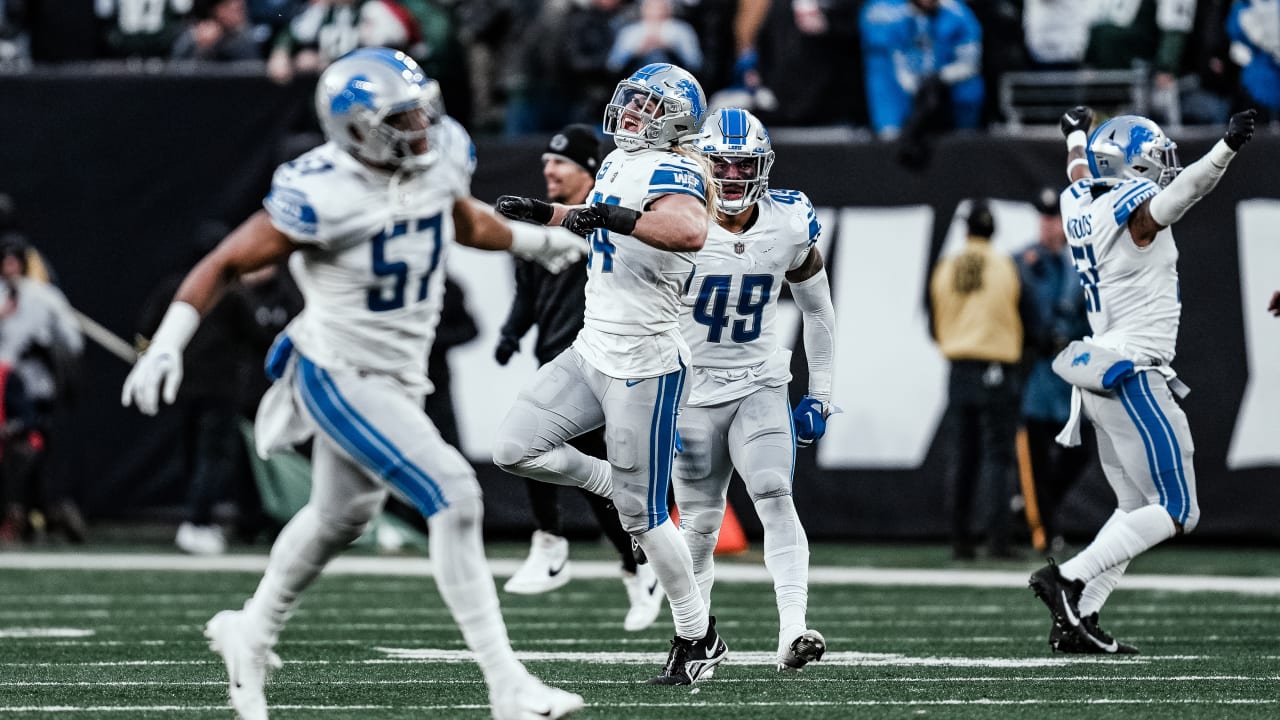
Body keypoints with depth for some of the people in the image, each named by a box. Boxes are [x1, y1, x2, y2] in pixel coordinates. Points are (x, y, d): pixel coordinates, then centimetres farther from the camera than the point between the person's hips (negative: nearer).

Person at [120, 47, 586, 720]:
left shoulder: (443, 154, -6)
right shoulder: (322, 195, -27)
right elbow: (224, 263, -17)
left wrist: (532, 242, 29)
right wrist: (166, 346, -24)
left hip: (399, 374, 9)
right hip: (340, 378, -8)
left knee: (340, 516, 26)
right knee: (454, 496, -18)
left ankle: (250, 633, 50)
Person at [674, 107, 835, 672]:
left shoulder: (791, 226, -6)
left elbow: (817, 310, 10)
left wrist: (820, 392, 10)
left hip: (759, 386, 1)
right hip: (691, 388, -1)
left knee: (775, 497, -18)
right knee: (701, 524, 3)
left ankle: (793, 632, -28)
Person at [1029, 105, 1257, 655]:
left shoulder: (1079, 205, 9)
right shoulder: (1133, 210, -14)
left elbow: (1082, 176, 34)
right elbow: (1180, 192, -36)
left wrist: (1077, 136, 55)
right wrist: (1226, 149, -50)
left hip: (1100, 380, 9)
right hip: (1135, 378, -9)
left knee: (1137, 509, 14)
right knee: (1176, 514, -4)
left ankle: (1076, 622, 8)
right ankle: (1068, 579, -12)